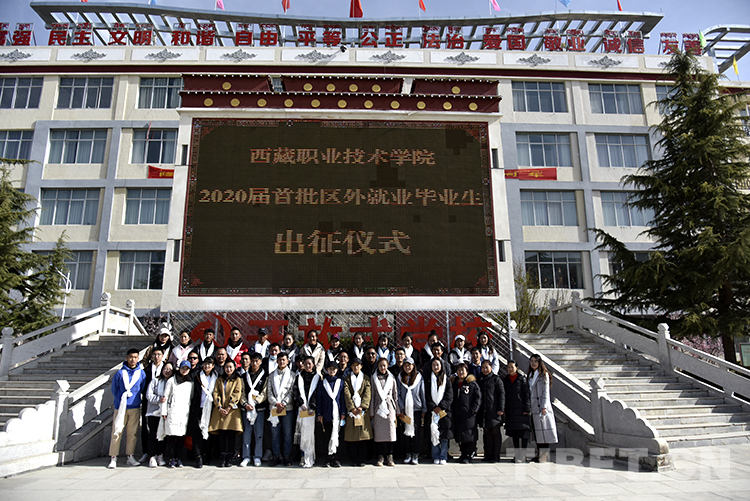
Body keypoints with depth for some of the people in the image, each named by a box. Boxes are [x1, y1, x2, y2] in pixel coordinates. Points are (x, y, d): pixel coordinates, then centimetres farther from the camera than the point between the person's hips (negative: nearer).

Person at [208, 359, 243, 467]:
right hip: (220, 410, 2)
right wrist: (220, 408, -6)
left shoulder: (237, 380, 8)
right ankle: (222, 458, 2)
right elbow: (216, 394, 7)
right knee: (221, 434, -4)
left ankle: (229, 458, 1)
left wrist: (228, 408, -10)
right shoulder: (219, 380, 17)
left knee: (231, 434, -5)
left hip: (232, 410, -2)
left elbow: (237, 395, -1)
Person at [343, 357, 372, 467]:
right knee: (352, 435, -2)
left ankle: (361, 459, 4)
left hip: (363, 409, 0)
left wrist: (362, 406, -13)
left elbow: (367, 394, 1)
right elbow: (347, 394, 0)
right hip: (351, 410, 0)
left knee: (363, 434, -3)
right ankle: (354, 459, 5)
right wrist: (352, 408, -13)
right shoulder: (347, 379, 11)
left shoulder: (366, 378, 12)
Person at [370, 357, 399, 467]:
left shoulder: (392, 378, 9)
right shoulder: (373, 379, 6)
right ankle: (380, 456, 4)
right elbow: (372, 395, 5)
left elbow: (395, 395, 12)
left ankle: (389, 456, 1)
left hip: (390, 406, 1)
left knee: (390, 430, -4)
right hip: (378, 407, 0)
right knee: (378, 431, -3)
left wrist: (397, 410, 8)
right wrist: (371, 411, 2)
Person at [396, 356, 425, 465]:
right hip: (405, 410, 1)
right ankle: (408, 454, 14)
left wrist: (424, 409, 2)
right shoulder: (399, 378, 8)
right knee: (405, 432, 3)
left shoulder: (419, 377, 4)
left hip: (416, 408, -1)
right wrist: (400, 409, -2)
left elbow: (423, 394, 5)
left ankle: (415, 455, 8)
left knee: (416, 432, 0)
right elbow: (398, 394, 6)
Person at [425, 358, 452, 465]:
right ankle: (436, 457, 9)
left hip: (444, 410, 0)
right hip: (432, 411, 0)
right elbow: (426, 396, 3)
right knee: (434, 435, 0)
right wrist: (433, 407, -10)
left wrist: (440, 407, -9)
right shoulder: (428, 380, 9)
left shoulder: (446, 379, 8)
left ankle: (443, 457, 6)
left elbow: (449, 397, 2)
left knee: (444, 436, -1)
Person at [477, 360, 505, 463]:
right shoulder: (480, 380, 16)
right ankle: (488, 455, 13)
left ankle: (495, 456, 4)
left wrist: (501, 409, -11)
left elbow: (501, 394, -4)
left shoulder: (496, 379, 0)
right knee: (487, 434, 8)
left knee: (496, 434, 0)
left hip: (494, 411, -5)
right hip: (484, 412, 5)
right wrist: (477, 408, 12)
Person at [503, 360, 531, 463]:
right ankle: (517, 455, 19)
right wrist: (504, 409, 7)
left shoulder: (522, 379, -2)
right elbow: (503, 395, 13)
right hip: (510, 411, 5)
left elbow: (527, 395, -4)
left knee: (523, 433, -4)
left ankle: (523, 455, 0)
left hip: (521, 410, -5)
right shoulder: (505, 380, 11)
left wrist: (526, 409, -10)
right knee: (514, 434, 10)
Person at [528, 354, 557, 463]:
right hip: (533, 407, 6)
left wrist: (544, 406, -15)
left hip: (542, 406, -6)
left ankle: (544, 456, -3)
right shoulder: (530, 375, 16)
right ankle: (539, 454, 13)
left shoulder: (544, 374, -2)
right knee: (536, 431, 7)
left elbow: (545, 392, -8)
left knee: (543, 430, -6)